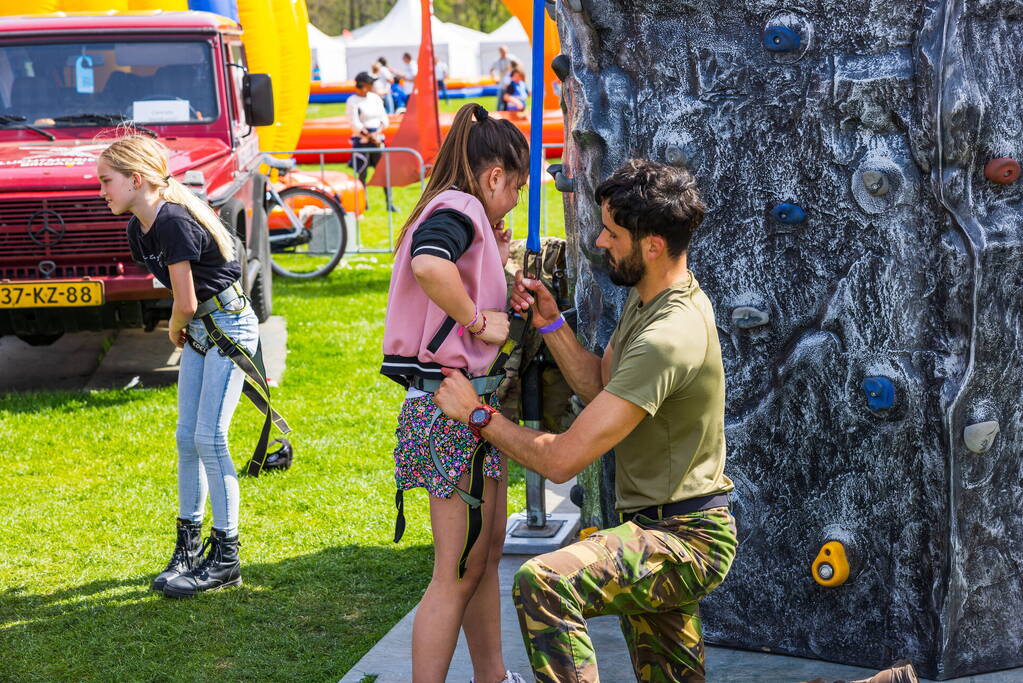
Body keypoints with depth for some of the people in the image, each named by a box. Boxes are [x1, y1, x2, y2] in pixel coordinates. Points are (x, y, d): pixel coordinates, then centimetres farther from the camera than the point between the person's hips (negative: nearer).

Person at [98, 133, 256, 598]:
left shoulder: (174, 223, -23)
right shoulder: (138, 229, 5)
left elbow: (185, 302, -21)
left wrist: (175, 330, -3)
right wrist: (182, 331, 8)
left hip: (229, 325, -9)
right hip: (197, 331, 9)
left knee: (209, 437, -11)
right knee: (187, 437, 9)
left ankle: (226, 558, -4)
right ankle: (189, 544, 20)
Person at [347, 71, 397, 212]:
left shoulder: (375, 98, 10)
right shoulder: (352, 101, -5)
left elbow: (384, 119, 9)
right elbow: (355, 124, -10)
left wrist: (377, 133, -7)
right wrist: (370, 136, -14)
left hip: (377, 138, 4)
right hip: (362, 140, -4)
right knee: (362, 173, 0)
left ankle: (389, 202, 3)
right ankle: (364, 203, 8)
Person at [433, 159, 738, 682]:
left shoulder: (667, 339, -28)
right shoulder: (648, 297, 6)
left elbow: (563, 460, -27)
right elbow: (599, 384, 19)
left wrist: (478, 414, -15)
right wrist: (550, 322, 4)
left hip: (682, 537, -11)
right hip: (664, 527, 11)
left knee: (542, 584, -33)